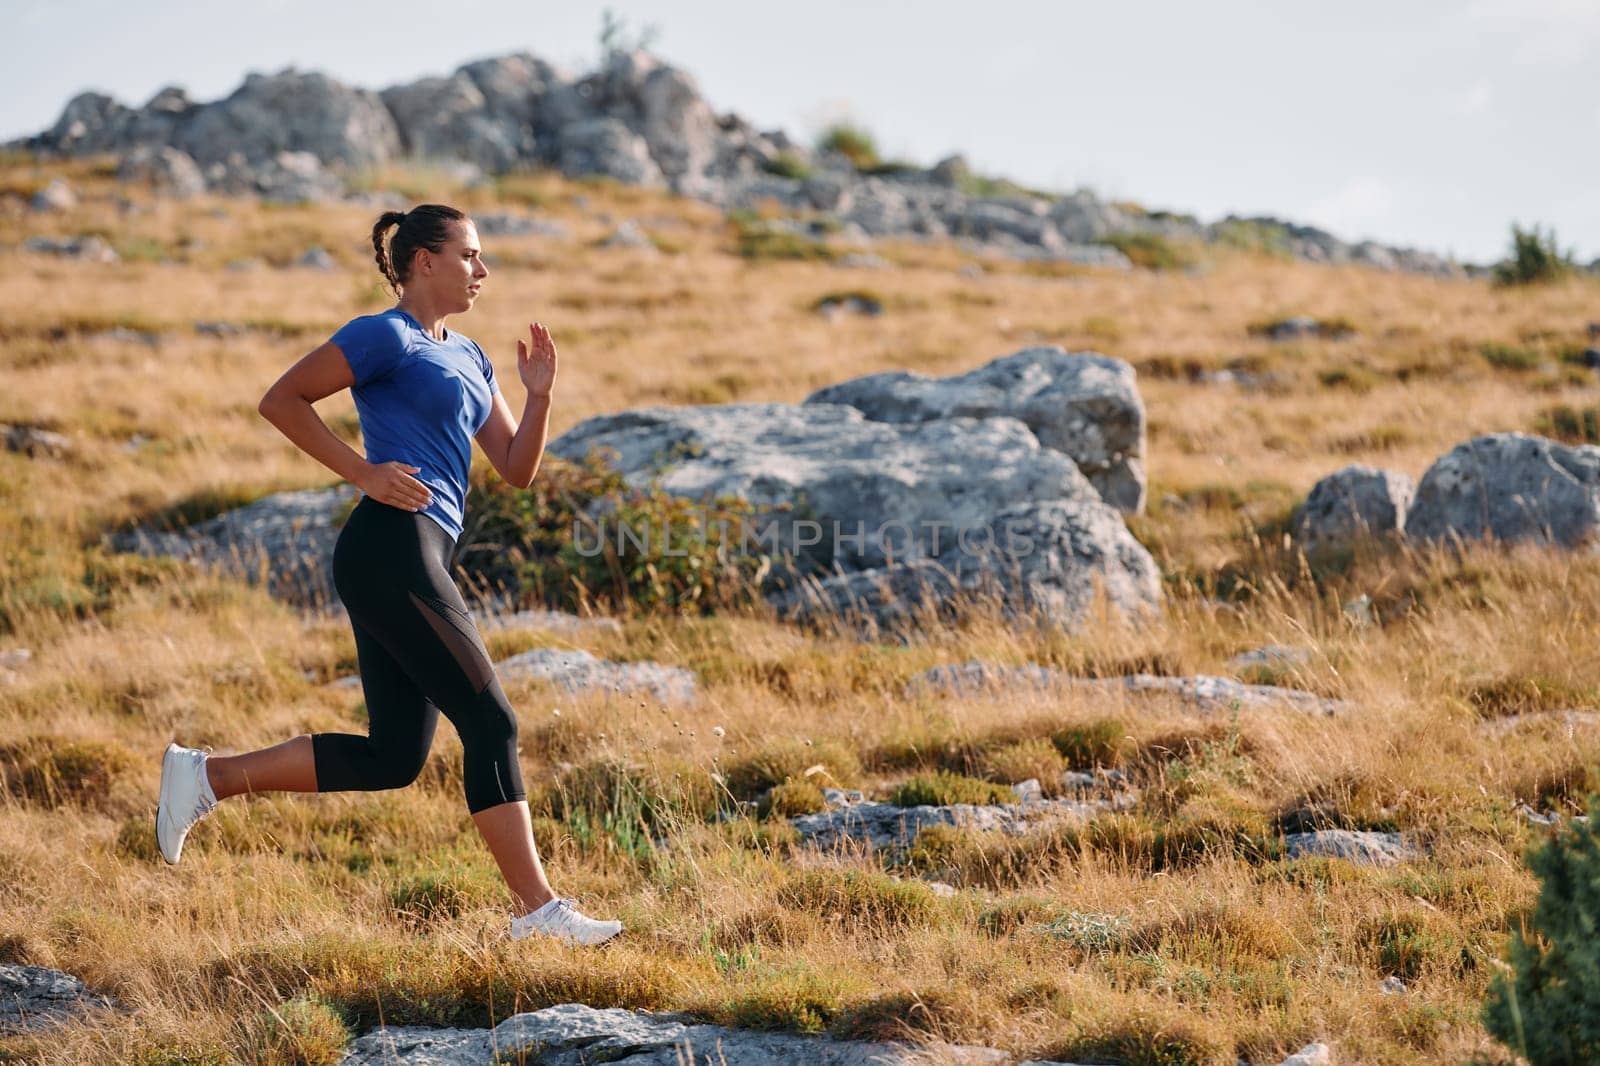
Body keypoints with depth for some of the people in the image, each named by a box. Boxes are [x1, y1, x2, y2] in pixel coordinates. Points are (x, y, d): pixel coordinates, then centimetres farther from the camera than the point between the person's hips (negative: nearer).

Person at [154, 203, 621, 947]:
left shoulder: (466, 357, 22)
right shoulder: (384, 336, -3)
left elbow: (518, 471, 19)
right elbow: (281, 400, -8)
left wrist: (539, 395, 2)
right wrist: (366, 474, -13)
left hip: (418, 563, 10)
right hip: (392, 549, -10)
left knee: (392, 759, 7)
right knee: (490, 723, -8)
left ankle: (205, 777, 13)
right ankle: (537, 909, -5)